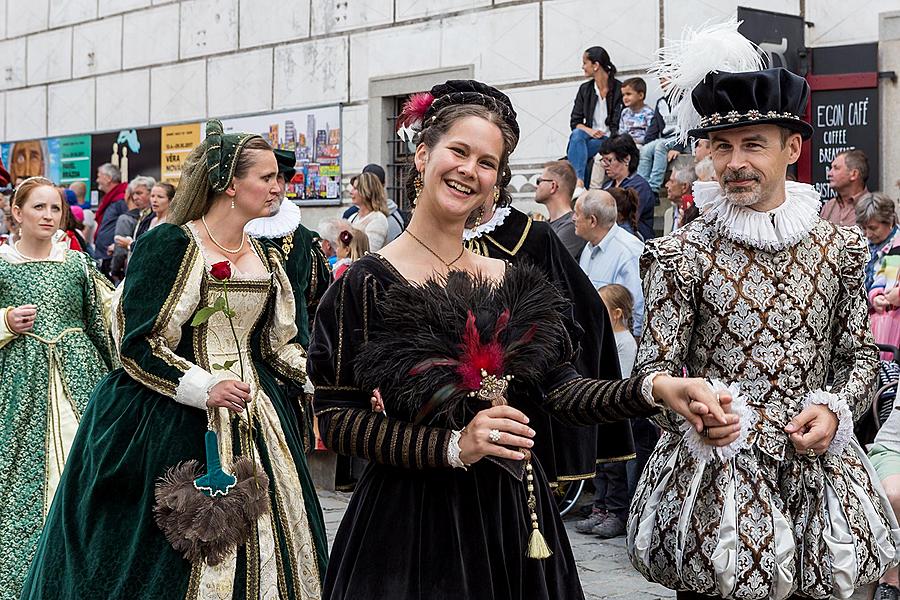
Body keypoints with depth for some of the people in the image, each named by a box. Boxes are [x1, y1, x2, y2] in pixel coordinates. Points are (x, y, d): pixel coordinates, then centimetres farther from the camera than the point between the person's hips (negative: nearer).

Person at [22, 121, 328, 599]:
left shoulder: (265, 258, 11)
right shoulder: (169, 245, -10)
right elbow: (135, 344, -13)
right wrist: (203, 389, -22)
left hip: (251, 419, 7)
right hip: (175, 422, -6)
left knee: (259, 548, 8)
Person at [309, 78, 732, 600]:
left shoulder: (513, 282, 4)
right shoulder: (368, 283, -8)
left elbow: (561, 389, -3)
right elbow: (333, 416, -11)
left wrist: (655, 388, -19)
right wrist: (453, 447, -19)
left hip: (512, 513, 4)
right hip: (412, 513, -4)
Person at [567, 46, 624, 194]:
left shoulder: (619, 89, -1)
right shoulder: (585, 89, 15)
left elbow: (621, 125, -5)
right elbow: (574, 122, 12)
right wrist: (589, 130, -9)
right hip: (590, 137, 4)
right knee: (577, 134, -31)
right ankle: (578, 183, -48)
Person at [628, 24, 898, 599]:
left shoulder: (841, 246, 5)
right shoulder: (682, 253, -5)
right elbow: (654, 367, -5)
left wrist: (835, 409, -7)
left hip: (819, 472, 3)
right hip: (715, 479, -3)